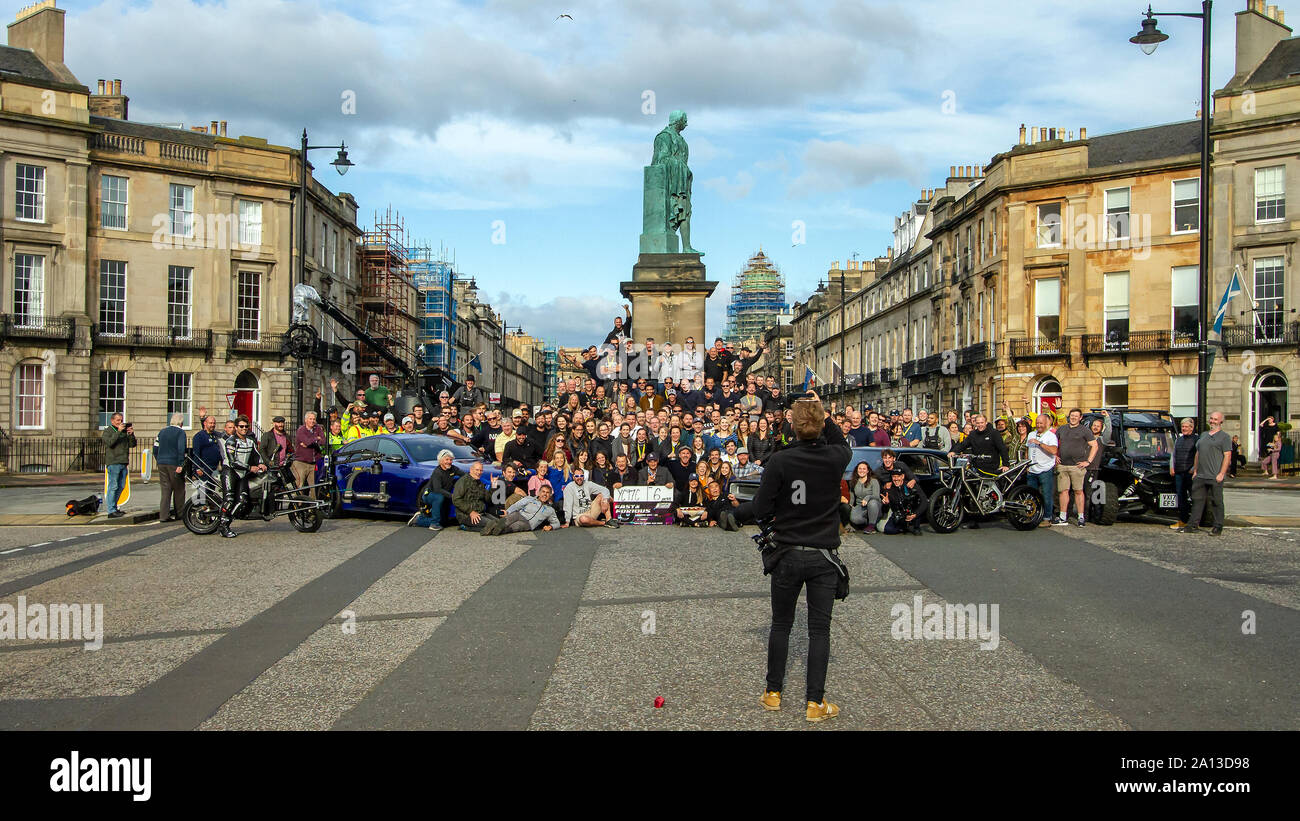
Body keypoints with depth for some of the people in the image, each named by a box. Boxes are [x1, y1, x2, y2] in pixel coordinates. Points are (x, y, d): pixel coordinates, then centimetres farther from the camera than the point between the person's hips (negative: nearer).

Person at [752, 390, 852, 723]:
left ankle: (773, 692, 24)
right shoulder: (835, 458, -7)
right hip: (824, 557, 1)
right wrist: (824, 413, 17)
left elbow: (761, 510, -9)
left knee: (781, 624, 15)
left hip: (787, 555, -1)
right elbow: (843, 445, 20)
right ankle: (815, 702, 8)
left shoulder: (779, 461, -14)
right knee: (819, 629, 7)